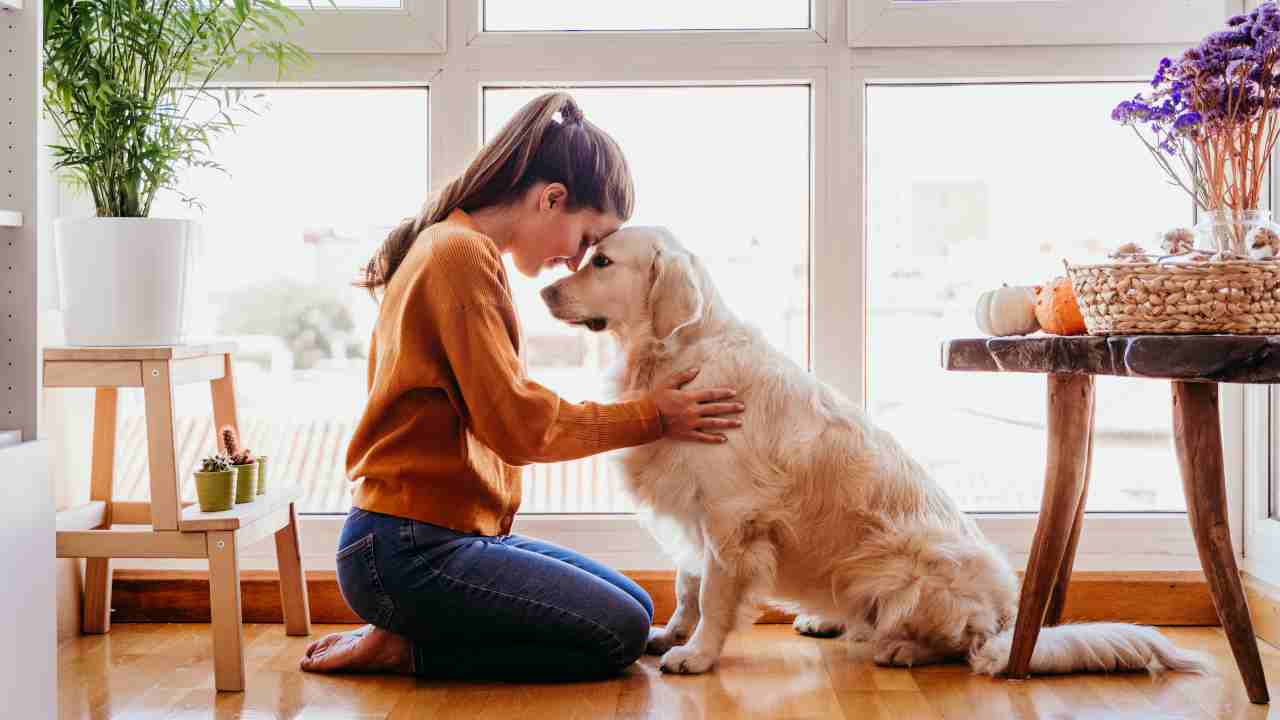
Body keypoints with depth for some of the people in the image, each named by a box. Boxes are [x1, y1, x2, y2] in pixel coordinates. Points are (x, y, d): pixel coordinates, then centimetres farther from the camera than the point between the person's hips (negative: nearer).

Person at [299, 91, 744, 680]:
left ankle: (408, 635, 7)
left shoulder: (446, 245, 17)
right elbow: (517, 424, -19)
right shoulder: (463, 255, -15)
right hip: (409, 552, -11)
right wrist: (651, 416, -8)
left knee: (635, 608, 11)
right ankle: (405, 649, -4)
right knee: (619, 635, -11)